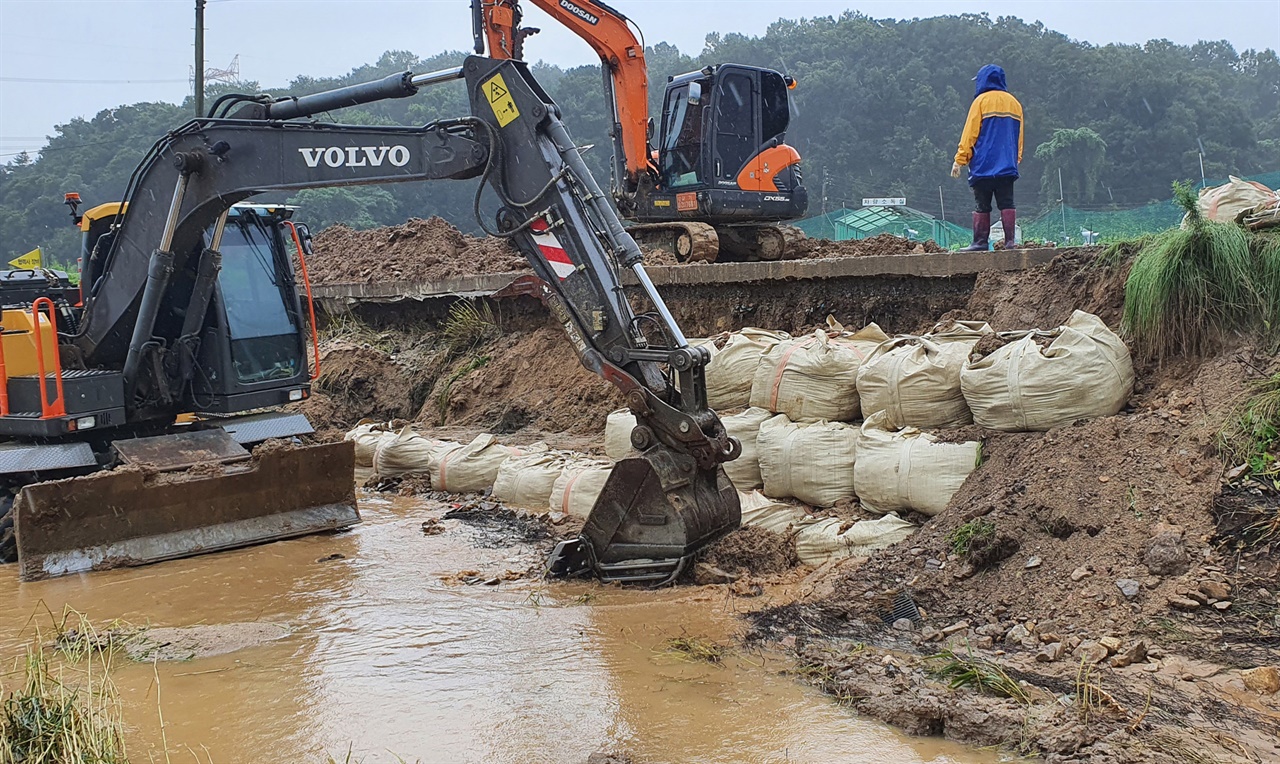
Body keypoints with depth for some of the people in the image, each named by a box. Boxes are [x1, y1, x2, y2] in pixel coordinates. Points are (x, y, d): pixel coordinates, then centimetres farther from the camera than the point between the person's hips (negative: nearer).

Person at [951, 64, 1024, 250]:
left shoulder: (981, 101, -1)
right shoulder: (1014, 103, 15)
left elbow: (970, 133, -4)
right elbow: (1018, 136, 18)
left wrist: (960, 160, -2)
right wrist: (1016, 158, 24)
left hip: (983, 165, -4)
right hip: (1008, 166, 4)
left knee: (983, 205, -2)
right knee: (1006, 204, 2)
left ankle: (981, 242, -3)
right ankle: (1010, 240, -6)